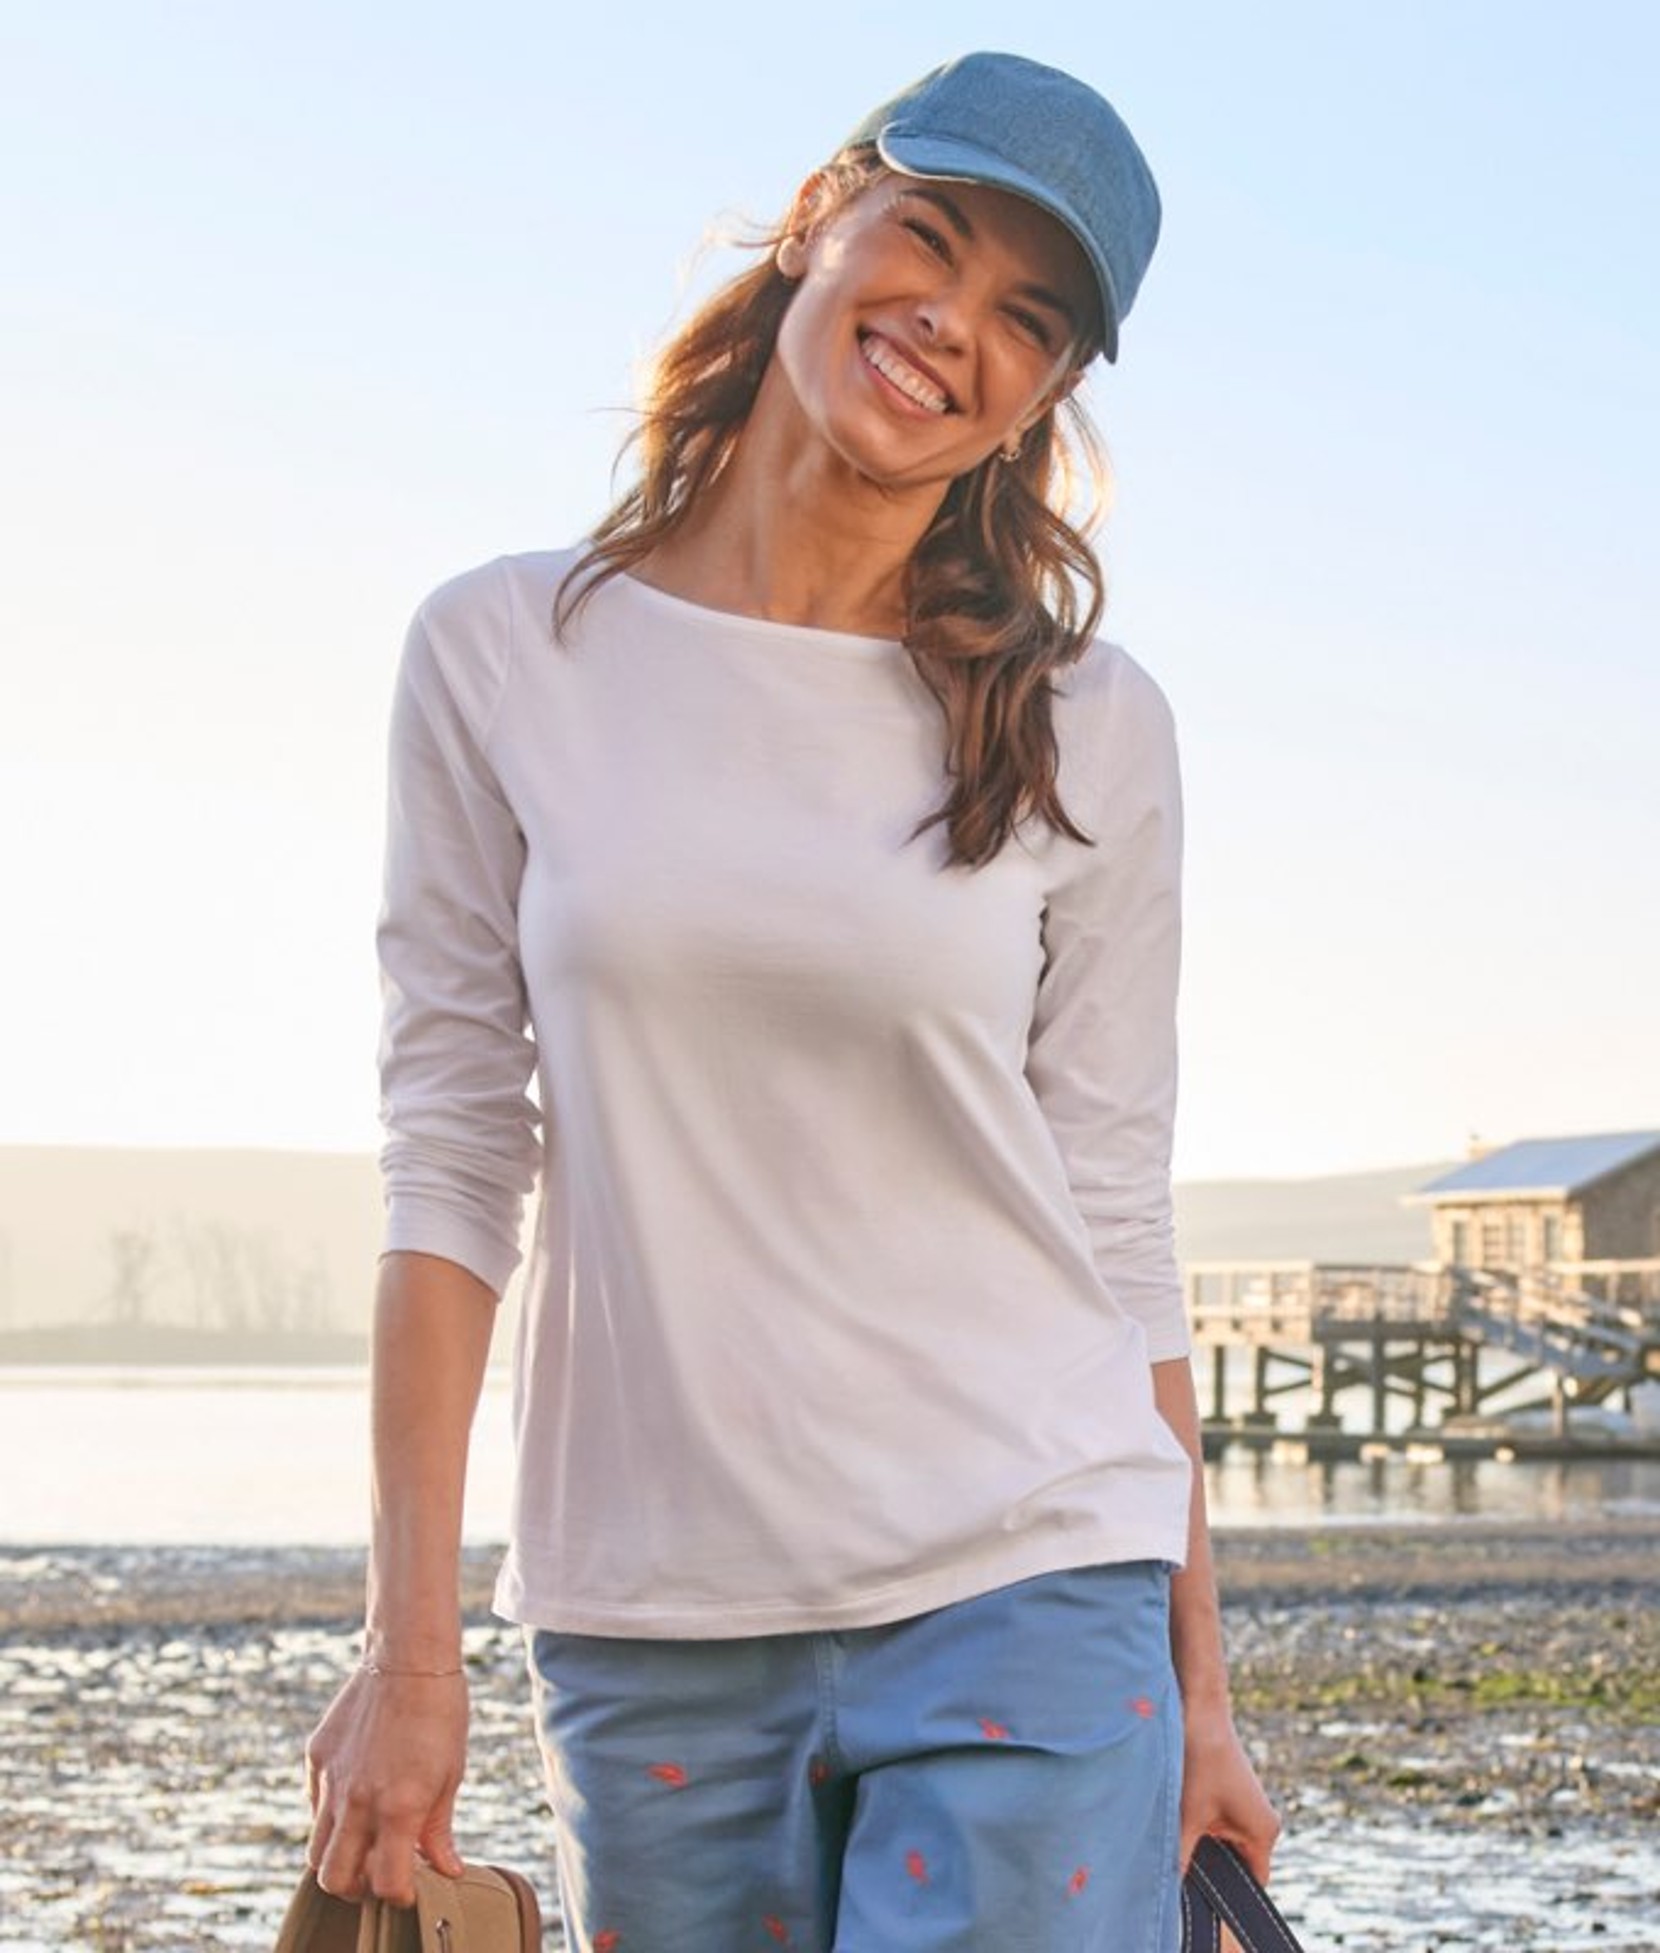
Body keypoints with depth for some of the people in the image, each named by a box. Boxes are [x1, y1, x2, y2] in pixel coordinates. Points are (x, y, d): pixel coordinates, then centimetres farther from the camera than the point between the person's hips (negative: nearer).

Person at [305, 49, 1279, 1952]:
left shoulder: (1086, 732, 2)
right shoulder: (504, 658, 2)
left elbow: (1115, 1219, 5)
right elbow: (449, 1152, 0)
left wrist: (1197, 1685, 5)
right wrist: (409, 1641, -3)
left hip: (1026, 1589, 0)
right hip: (646, 1626, 1)